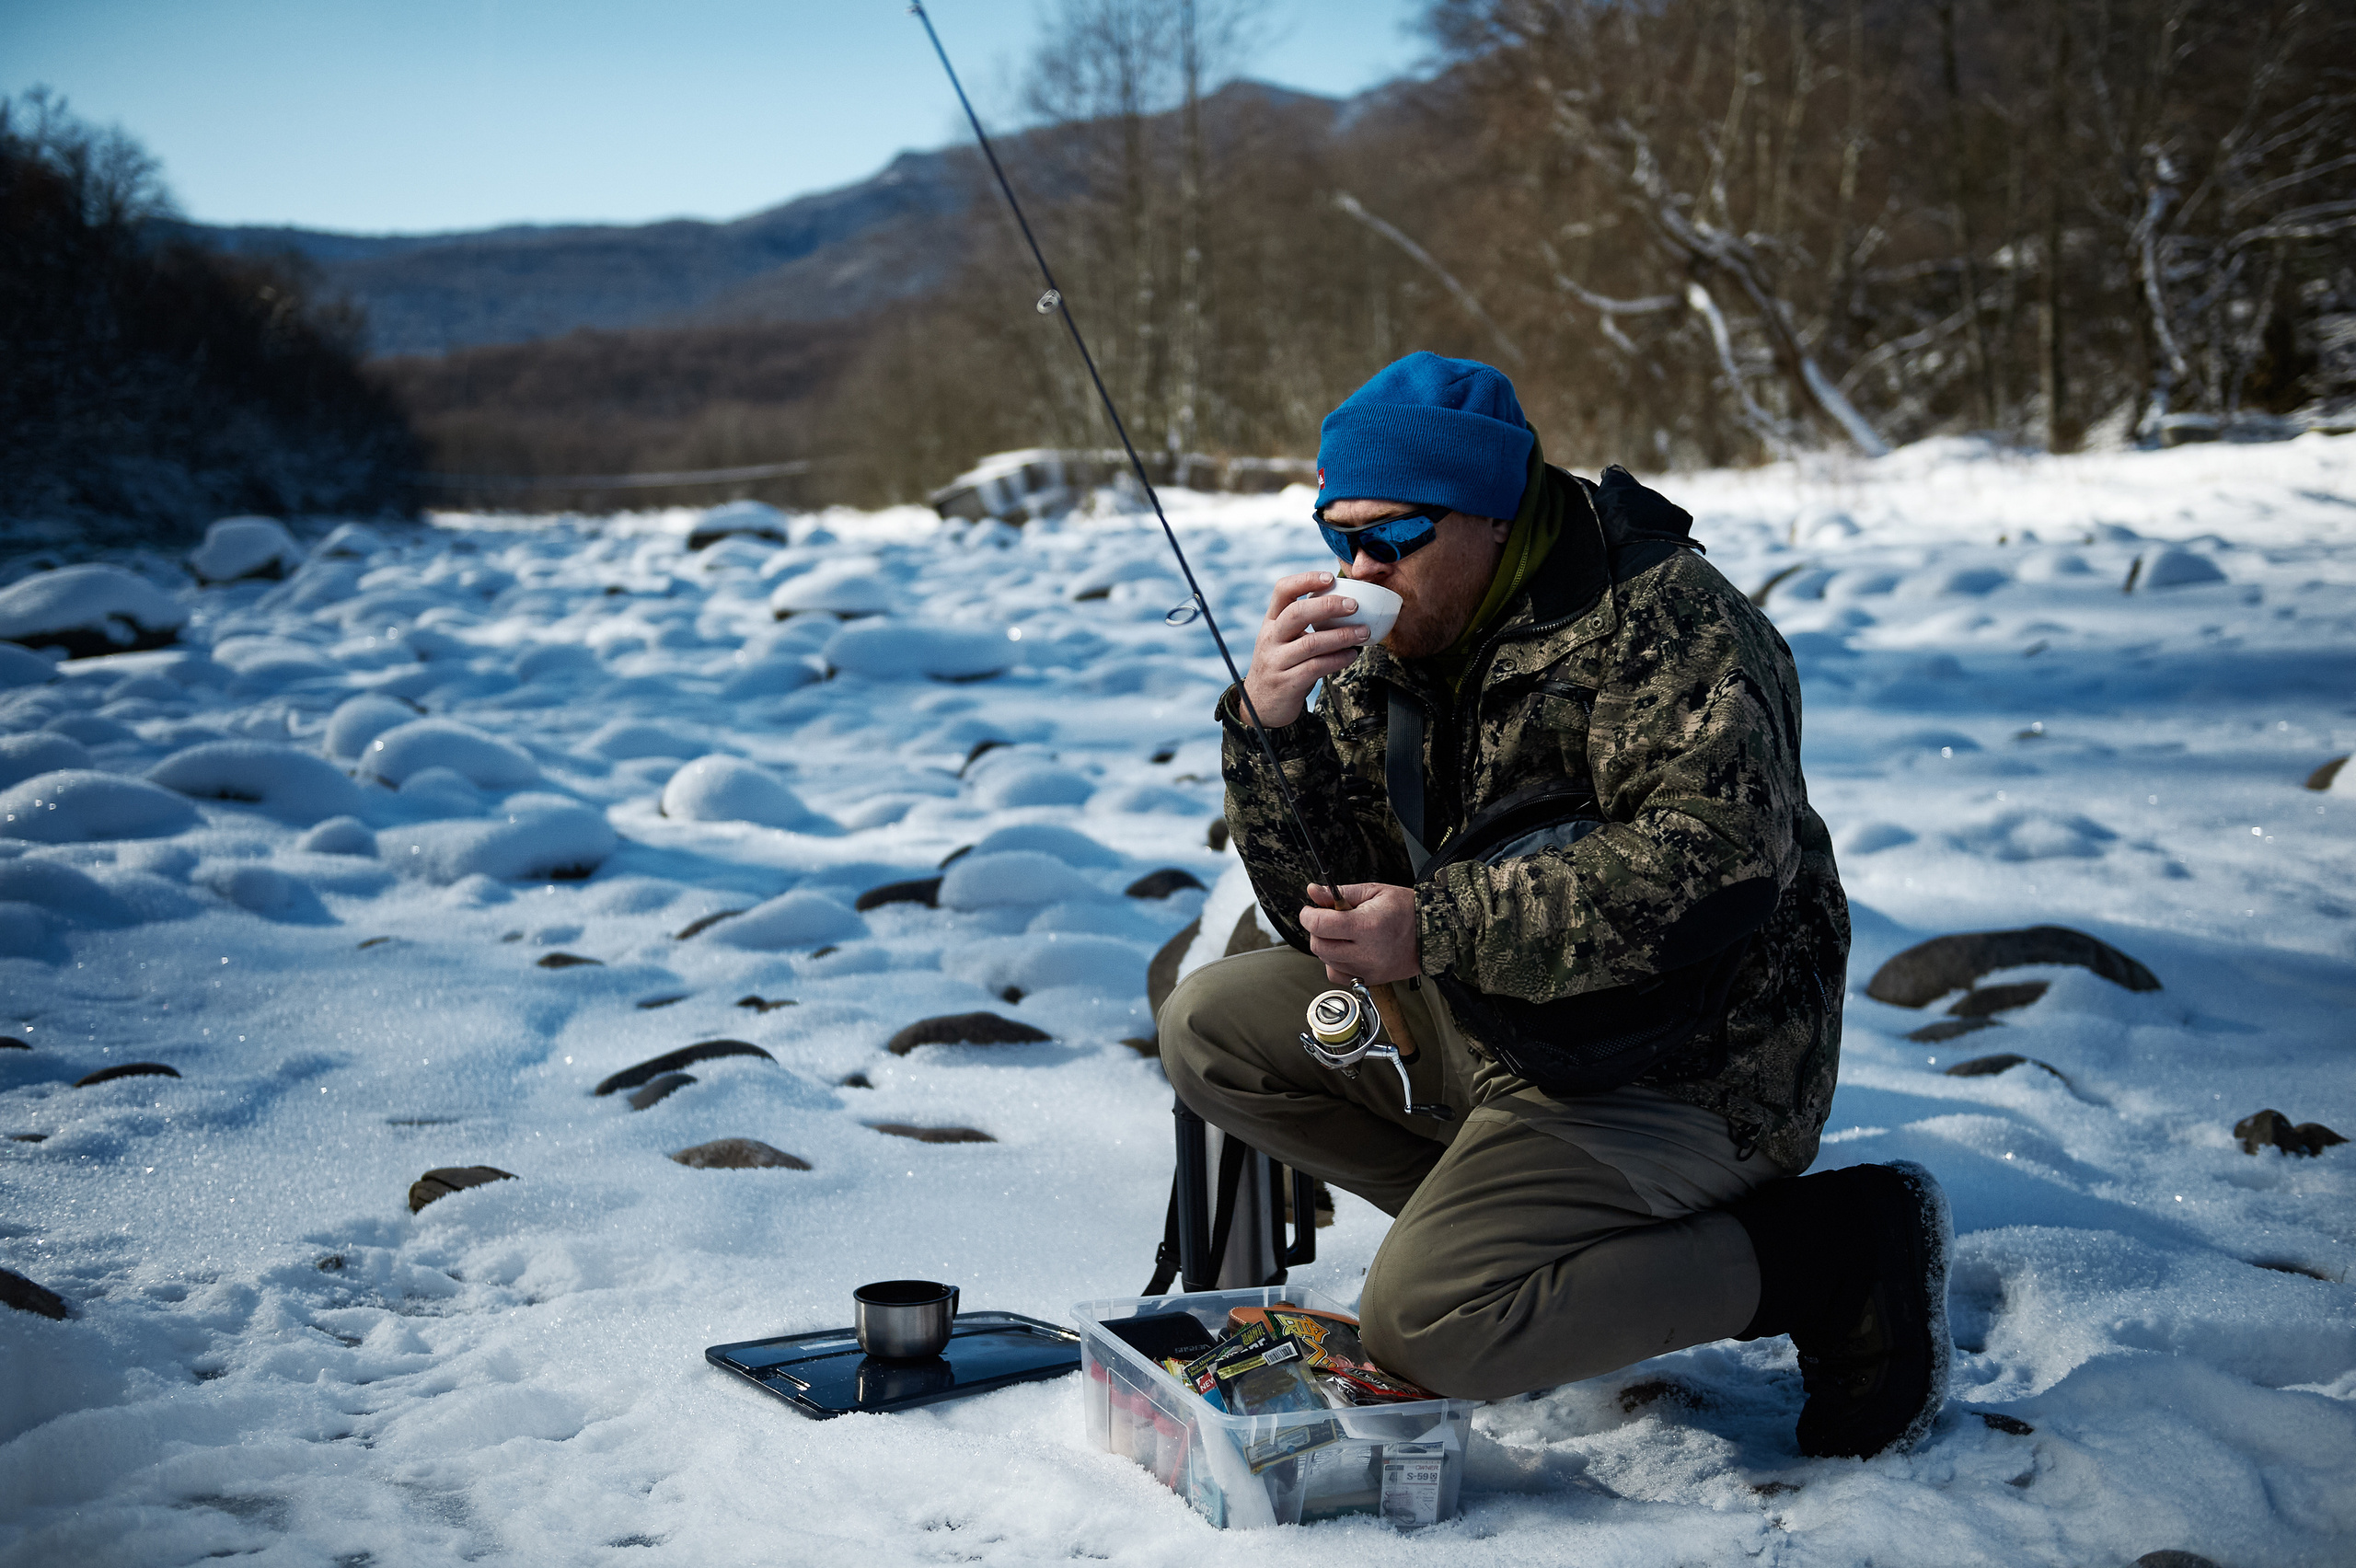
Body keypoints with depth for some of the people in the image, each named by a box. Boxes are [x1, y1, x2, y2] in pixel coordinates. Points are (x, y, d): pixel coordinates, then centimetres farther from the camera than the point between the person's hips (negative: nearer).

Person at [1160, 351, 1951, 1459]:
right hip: (1488, 1033, 9)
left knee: (1424, 1325, -24)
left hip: (1677, 1076, -8)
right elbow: (1331, 910, 3)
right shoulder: (1391, 652, 6)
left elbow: (1720, 861, -32)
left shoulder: (1660, 621, -16)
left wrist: (1443, 928, -31)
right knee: (1212, 1027, 3)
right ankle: (1504, 1217, 2)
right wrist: (1271, 728, -15)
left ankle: (1831, 1253, -9)